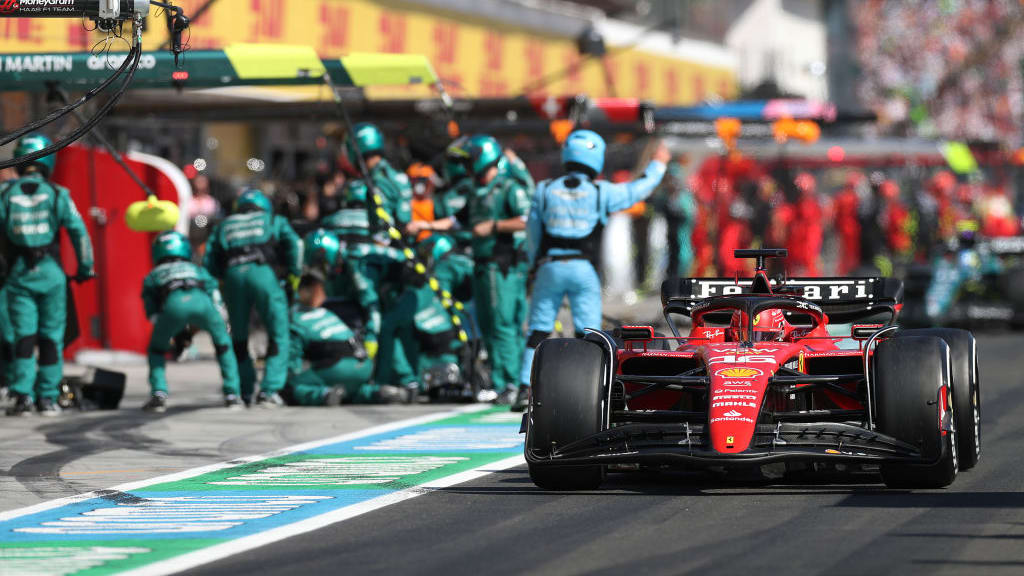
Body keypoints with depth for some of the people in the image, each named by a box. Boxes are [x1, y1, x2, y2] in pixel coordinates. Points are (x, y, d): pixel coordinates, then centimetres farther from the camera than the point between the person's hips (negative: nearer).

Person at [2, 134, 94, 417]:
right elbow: (78, 231, -4)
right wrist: (85, 267, 5)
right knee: (51, 336, 7)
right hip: (50, 271, -1)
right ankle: (47, 397, 7)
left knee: (24, 335, 3)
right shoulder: (57, 194, -2)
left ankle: (23, 395, -8)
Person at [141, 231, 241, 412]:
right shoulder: (199, 271, 41)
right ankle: (232, 395, 21)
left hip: (173, 302, -1)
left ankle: (158, 395, 9)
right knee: (223, 342, 28)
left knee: (156, 349, 26)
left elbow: (153, 315, 27)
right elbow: (219, 308, 30)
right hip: (201, 300, 1)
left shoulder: (152, 276, 38)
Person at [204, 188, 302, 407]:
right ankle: (269, 391, -6)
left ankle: (245, 392, 14)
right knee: (278, 335, 4)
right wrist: (293, 275, 14)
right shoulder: (274, 220, 26)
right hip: (263, 272, -2)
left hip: (233, 274, 2)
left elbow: (209, 264, 19)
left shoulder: (223, 227, 31)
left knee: (239, 338, 16)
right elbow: (294, 243, 7)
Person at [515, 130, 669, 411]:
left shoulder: (545, 191, 5)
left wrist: (536, 265, 24)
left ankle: (526, 388, -3)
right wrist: (658, 164, 30)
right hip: (583, 269, -2)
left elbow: (533, 234, 11)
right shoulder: (600, 192, 1)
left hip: (549, 267, 2)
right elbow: (640, 188, 13)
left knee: (538, 332, 5)